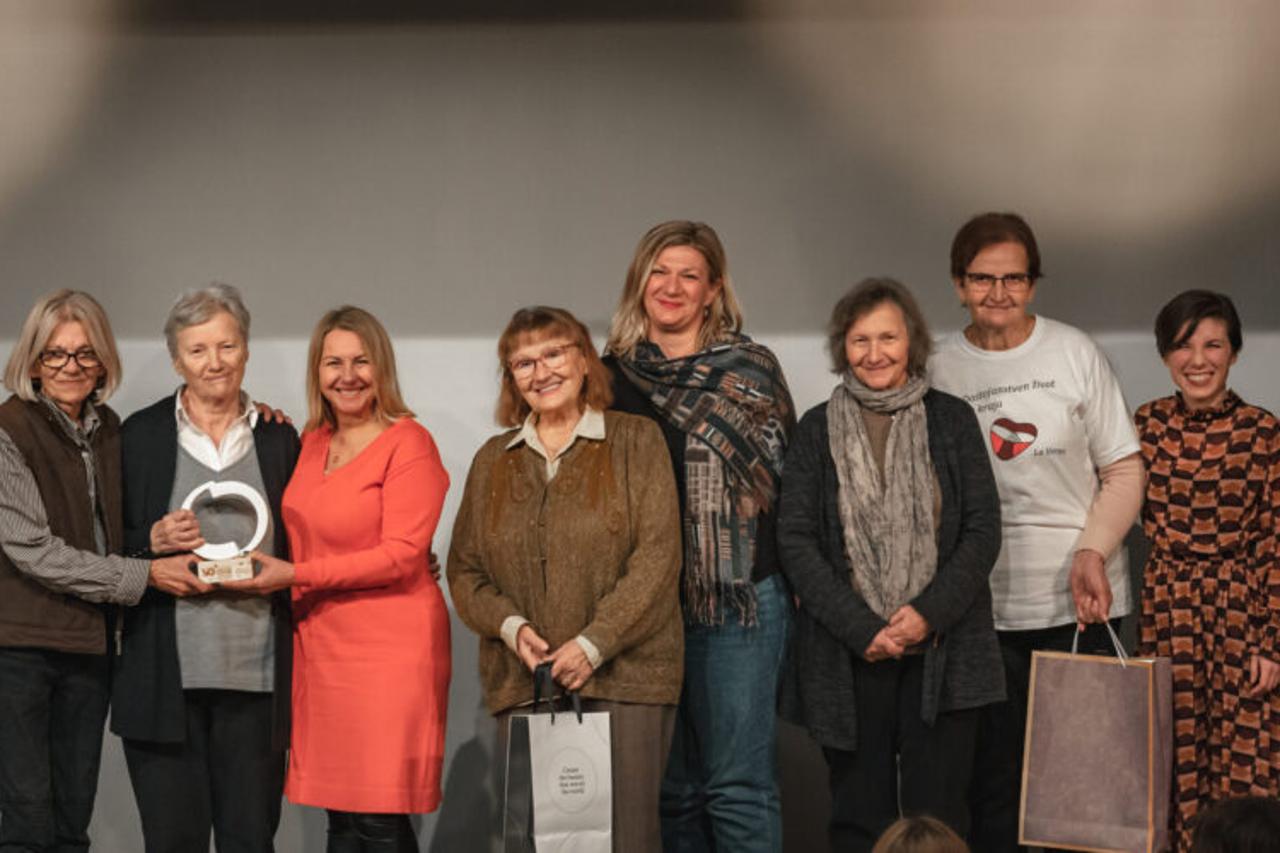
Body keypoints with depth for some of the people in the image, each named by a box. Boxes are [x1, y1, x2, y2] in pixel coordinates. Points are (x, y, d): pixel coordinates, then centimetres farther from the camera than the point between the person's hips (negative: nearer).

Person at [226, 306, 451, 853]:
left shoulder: (408, 444, -7)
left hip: (390, 649, -6)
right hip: (321, 649, 6)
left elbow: (401, 556, -13)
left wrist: (295, 575, -13)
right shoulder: (312, 443, 14)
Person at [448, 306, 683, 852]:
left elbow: (657, 555, -4)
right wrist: (509, 625, -5)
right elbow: (464, 569, 15)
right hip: (522, 683, 3)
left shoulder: (635, 442, 5)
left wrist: (594, 643, -13)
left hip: (623, 674, -3)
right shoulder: (493, 460, 17)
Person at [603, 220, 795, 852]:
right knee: (673, 787, 8)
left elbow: (788, 476, 2)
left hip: (738, 598, -3)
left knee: (737, 783, -4)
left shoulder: (750, 370, 1)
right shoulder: (613, 376, 10)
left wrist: (793, 575, -4)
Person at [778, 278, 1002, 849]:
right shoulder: (817, 429, 6)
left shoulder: (952, 419, 7)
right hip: (849, 655, 0)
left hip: (942, 649, 0)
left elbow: (983, 529, 3)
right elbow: (796, 541, 0)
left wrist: (930, 613, -11)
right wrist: (861, 628, -10)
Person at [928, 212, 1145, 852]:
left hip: (1082, 604, 0)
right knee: (992, 781, 5)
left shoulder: (1074, 353, 3)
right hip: (984, 607, 0)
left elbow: (1124, 471, 4)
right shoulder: (938, 370, 3)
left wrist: (1092, 553, -12)